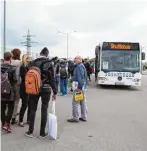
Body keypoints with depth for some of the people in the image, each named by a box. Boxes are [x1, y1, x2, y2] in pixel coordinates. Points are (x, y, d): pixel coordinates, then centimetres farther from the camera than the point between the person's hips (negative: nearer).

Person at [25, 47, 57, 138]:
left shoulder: (32, 63, 1)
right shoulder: (49, 63, -7)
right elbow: (52, 79, -7)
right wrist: (55, 92, -1)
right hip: (46, 89, -2)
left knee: (33, 109, 11)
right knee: (44, 110, 6)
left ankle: (30, 131, 18)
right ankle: (42, 133, 12)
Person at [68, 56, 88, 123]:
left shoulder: (79, 67, -15)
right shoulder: (82, 66, 17)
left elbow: (80, 78, -24)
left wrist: (80, 87, -25)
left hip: (79, 87, -11)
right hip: (83, 87, 11)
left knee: (75, 102, -4)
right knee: (83, 102, 14)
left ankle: (75, 118, 2)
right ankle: (84, 117, 23)